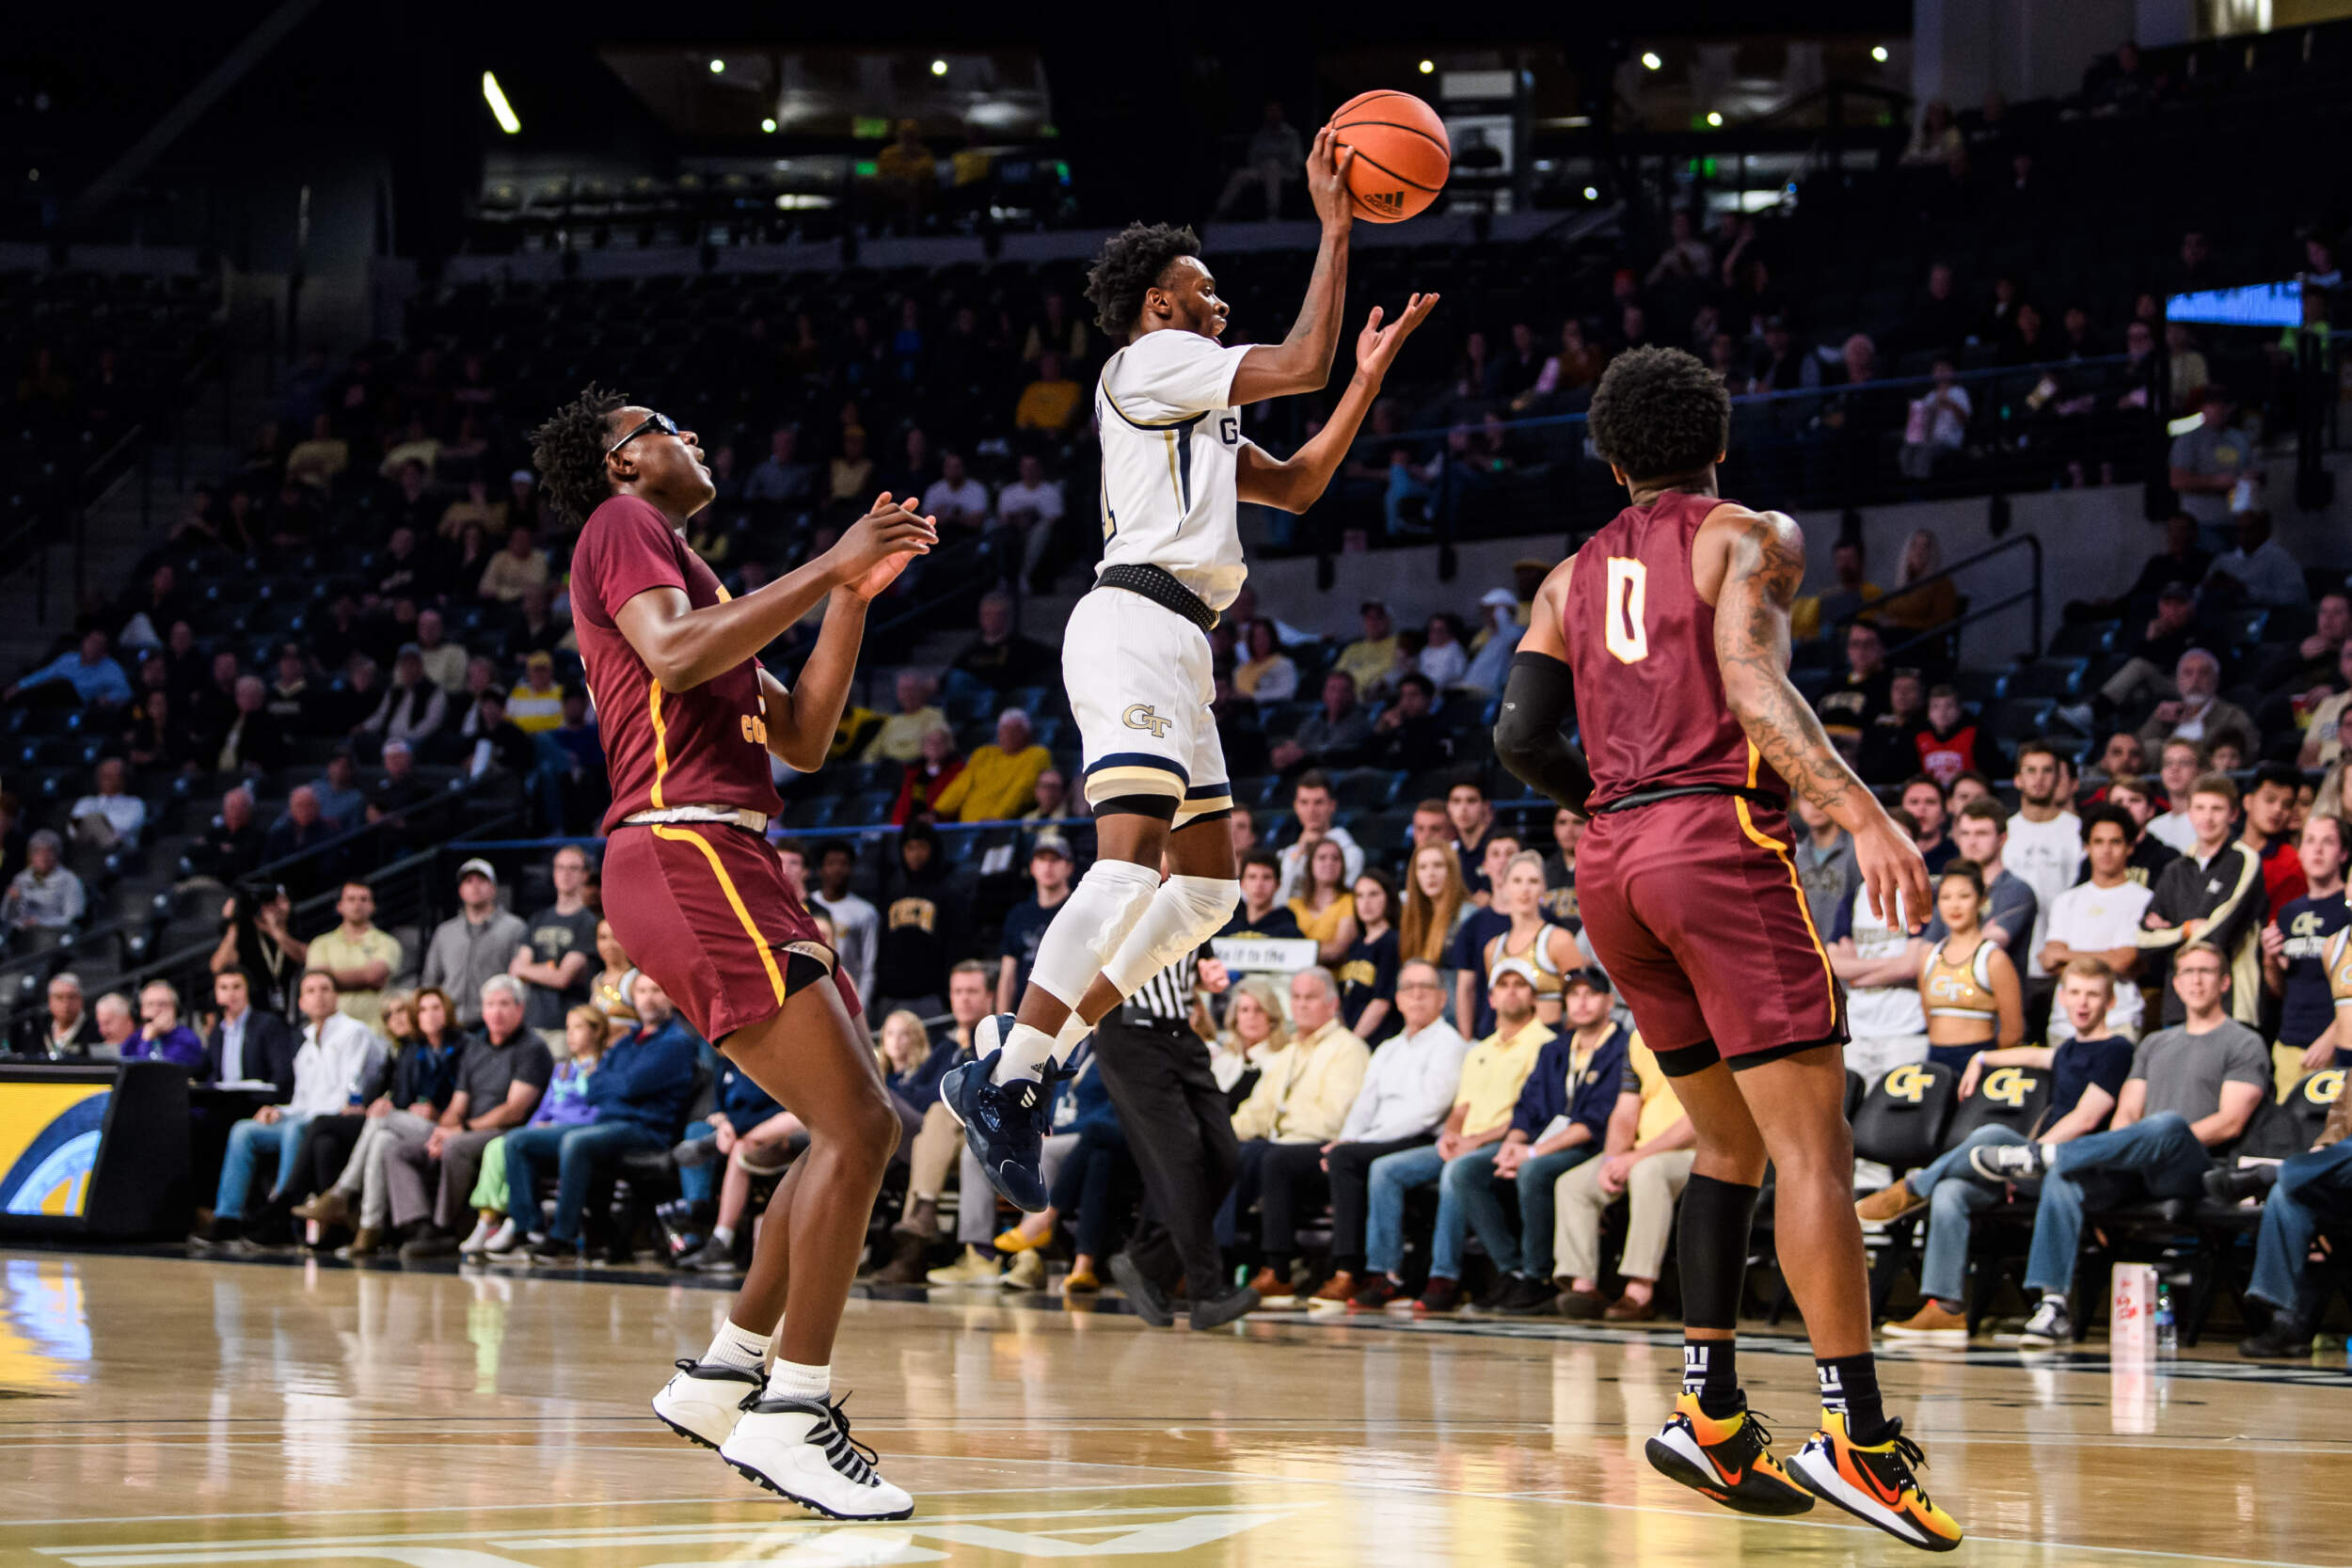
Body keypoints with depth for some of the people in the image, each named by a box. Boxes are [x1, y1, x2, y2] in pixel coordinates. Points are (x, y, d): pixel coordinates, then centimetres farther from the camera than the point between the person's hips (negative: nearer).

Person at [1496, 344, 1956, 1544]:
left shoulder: (1575, 577, 19)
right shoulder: (1751, 537, 3)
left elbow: (1520, 737, 9)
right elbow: (1752, 681, -15)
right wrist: (1862, 815, -24)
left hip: (1612, 863, 7)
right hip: (1721, 836, -7)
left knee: (1731, 1143, 17)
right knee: (1813, 1141, -11)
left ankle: (1710, 1413, 11)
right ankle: (1855, 1434, -20)